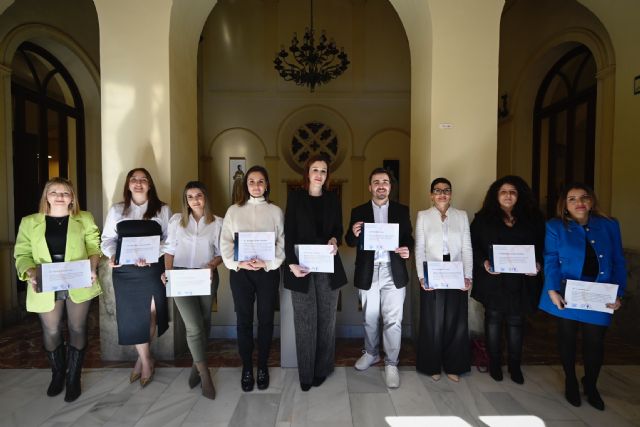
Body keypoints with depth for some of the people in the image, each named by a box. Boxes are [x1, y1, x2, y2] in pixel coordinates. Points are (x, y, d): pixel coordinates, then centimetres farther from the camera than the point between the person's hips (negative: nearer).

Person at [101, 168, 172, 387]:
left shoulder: (162, 210, 4)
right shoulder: (116, 210, 10)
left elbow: (169, 240, -2)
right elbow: (108, 238, 9)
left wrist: (150, 255, -16)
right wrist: (112, 255, -11)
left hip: (152, 269, -1)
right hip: (124, 271, 2)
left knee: (150, 314, 4)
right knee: (132, 316, 4)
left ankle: (142, 359, 27)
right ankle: (147, 361, 20)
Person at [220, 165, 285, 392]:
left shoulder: (275, 211, 4)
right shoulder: (233, 210, 5)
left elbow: (282, 243, -1)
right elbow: (225, 242, 1)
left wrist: (268, 263, -15)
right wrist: (238, 262, -14)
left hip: (268, 271, 0)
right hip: (240, 272, 0)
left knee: (265, 319, 8)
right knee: (244, 320, 7)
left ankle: (262, 366, 26)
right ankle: (247, 368, 24)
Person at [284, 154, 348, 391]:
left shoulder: (333, 199, 10)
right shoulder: (295, 197, 2)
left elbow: (339, 228, 14)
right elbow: (289, 233, -2)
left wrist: (335, 239, -10)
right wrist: (292, 263, -13)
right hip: (302, 267, -2)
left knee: (326, 318, 8)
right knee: (305, 321, 1)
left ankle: (322, 368, 25)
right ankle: (306, 373, 16)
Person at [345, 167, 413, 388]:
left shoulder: (402, 210, 5)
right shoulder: (358, 211, 4)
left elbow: (408, 238, 6)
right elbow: (350, 242, 2)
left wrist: (406, 249, -16)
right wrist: (354, 234, -21)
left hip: (393, 272, 0)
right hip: (368, 273, 1)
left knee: (393, 320, 1)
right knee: (370, 319, 15)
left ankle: (391, 364, 19)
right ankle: (371, 353, 38)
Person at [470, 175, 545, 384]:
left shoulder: (532, 219, 6)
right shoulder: (483, 218, 0)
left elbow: (541, 245, 7)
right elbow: (473, 245, -2)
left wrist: (537, 263, -9)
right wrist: (484, 262, -17)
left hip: (521, 281, 2)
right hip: (492, 280, -1)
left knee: (516, 321, 10)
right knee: (493, 319, 9)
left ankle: (515, 366, 26)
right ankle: (494, 363, 24)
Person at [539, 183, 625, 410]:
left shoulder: (609, 225, 5)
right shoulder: (555, 226, -1)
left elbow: (618, 263, 5)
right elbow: (551, 261, -7)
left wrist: (618, 294, -4)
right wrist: (552, 290, -16)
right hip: (566, 295, -2)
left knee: (595, 342, 7)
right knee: (567, 339, 11)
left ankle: (590, 385, 34)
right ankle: (570, 382, 34)